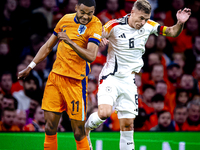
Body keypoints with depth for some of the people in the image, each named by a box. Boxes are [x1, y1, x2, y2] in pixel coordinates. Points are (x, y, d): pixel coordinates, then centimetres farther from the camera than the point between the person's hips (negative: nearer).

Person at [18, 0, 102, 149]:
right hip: (56, 75, 5)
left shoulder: (95, 25, -9)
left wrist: (71, 43, -36)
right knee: (50, 125, 3)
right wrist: (30, 67, 20)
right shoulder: (66, 19, 9)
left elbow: (91, 56, -23)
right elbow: (48, 47, 21)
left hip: (76, 80, -5)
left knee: (78, 131, -6)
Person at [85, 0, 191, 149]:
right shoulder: (115, 25, -12)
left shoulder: (148, 26, 1)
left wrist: (180, 23, -14)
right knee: (104, 113, -23)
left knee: (128, 124, 0)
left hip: (129, 81, 4)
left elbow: (172, 32, 8)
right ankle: (86, 127, 9)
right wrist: (101, 41, -29)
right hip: (110, 77, -4)